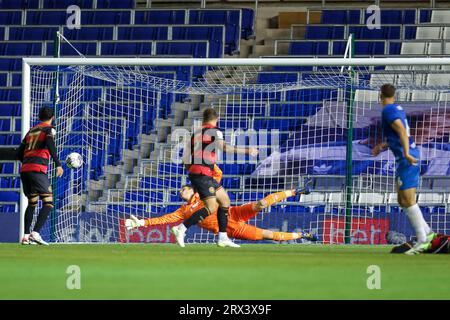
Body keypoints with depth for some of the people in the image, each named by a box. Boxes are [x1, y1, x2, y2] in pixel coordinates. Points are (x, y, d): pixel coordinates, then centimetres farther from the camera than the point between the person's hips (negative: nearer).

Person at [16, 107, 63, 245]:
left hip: (24, 170, 7)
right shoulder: (49, 129, 4)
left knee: (32, 204, 18)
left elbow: (19, 154, 22)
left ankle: (26, 236, 11)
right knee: (48, 203, -5)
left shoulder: (31, 131, 22)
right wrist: (58, 164, -21)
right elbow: (50, 144, -17)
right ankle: (35, 233, -20)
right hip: (38, 170, -7)